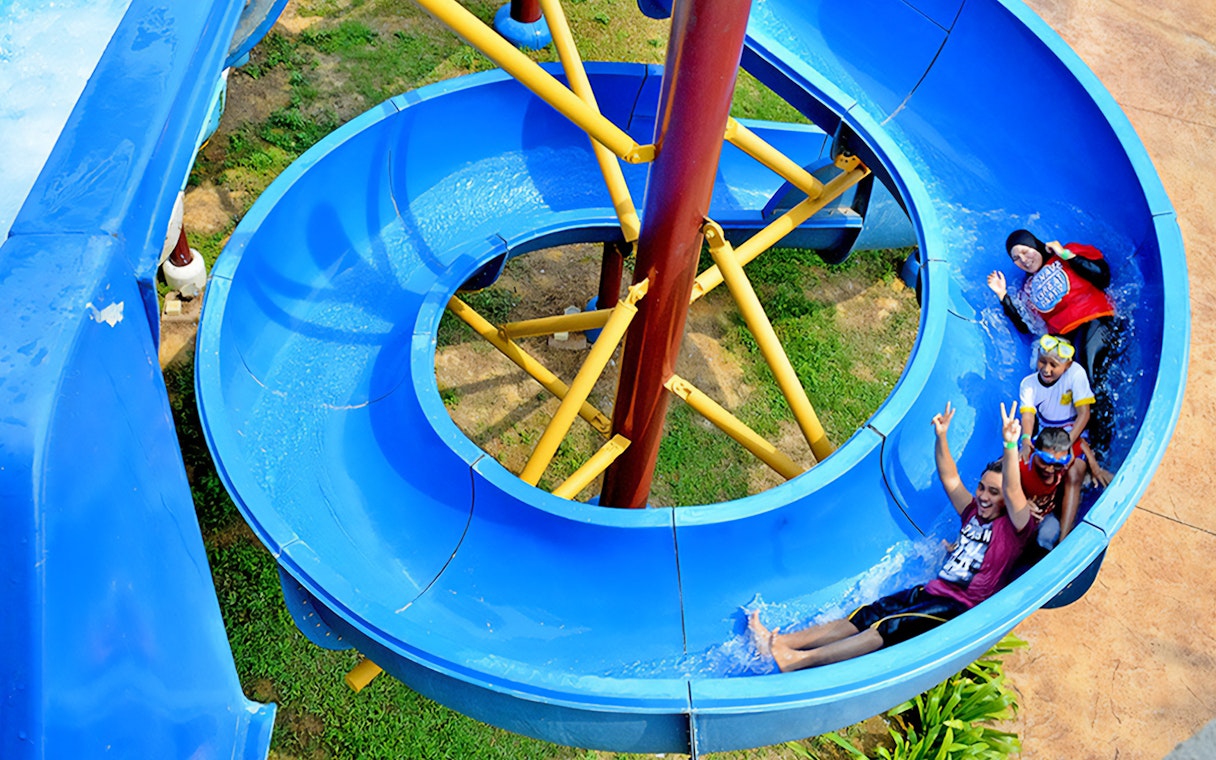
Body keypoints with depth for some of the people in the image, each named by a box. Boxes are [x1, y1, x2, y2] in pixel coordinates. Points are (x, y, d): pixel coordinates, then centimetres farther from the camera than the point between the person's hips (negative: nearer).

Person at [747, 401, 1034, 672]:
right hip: (930, 592, 8)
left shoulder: (1013, 527, -3)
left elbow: (1012, 492, -21)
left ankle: (796, 660, -40)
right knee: (865, 616, -11)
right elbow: (950, 479, 18)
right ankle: (780, 642, -24)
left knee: (889, 627, -26)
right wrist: (941, 436, 5)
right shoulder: (973, 513, 19)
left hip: (960, 607, -8)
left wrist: (1011, 446, -37)